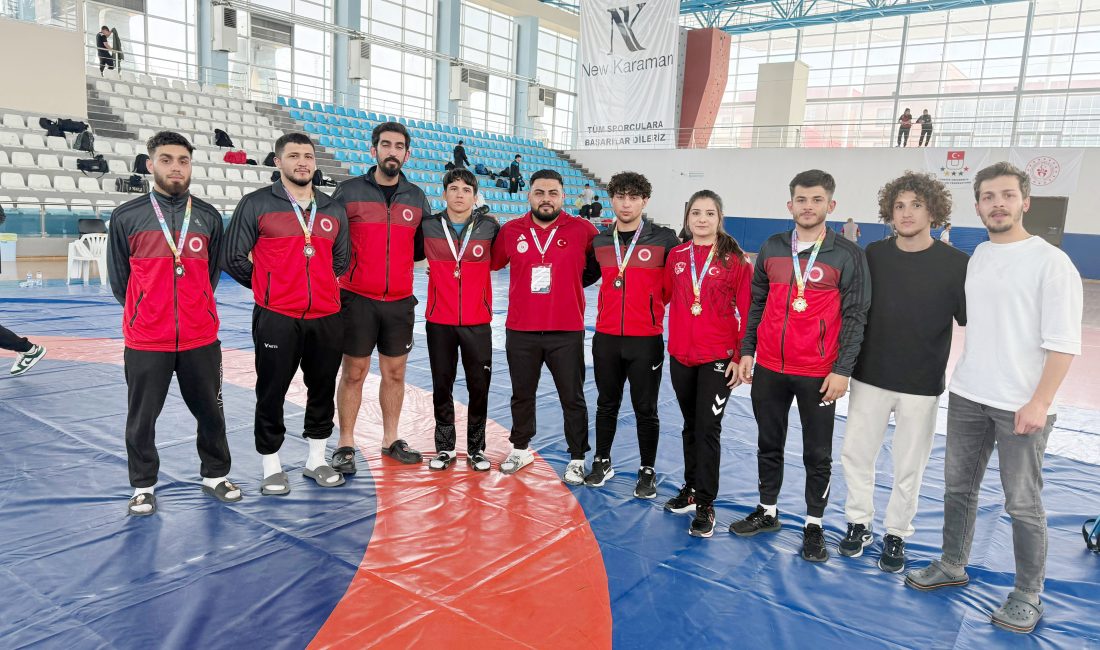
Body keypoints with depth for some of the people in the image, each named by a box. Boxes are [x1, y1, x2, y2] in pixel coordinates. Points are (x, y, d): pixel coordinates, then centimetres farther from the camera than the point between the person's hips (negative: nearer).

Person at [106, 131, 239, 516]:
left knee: (210, 411, 11)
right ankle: (143, 486, 27)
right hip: (145, 340, -1)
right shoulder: (127, 217, -1)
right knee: (142, 417, 9)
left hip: (201, 337, 2)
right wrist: (144, 313, 11)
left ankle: (215, 476, 29)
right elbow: (119, 279, 7)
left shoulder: (209, 217, 5)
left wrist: (196, 309, 13)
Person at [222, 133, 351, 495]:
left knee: (323, 390, 12)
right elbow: (234, 258, 1)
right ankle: (272, 467, 20)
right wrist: (267, 287, 7)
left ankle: (316, 460, 28)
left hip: (326, 318, 4)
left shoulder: (334, 210, 11)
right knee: (271, 393, 4)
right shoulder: (257, 204, -1)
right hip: (276, 319, -4)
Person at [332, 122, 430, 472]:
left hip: (400, 301, 3)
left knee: (395, 372, 10)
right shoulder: (349, 191, -1)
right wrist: (345, 263, -9)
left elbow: (424, 246, 16)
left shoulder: (416, 197, 9)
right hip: (357, 299, -3)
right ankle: (345, 445, 17)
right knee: (354, 372, 3)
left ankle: (391, 440, 25)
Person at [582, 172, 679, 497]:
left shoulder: (664, 239, -5)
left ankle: (647, 471, 23)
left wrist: (659, 300, -2)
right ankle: (602, 462, 32)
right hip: (606, 338, 3)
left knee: (645, 409, 7)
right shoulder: (599, 241, 6)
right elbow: (585, 275, 20)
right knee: (607, 404, 16)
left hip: (647, 340, -3)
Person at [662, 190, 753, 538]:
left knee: (708, 428, -2)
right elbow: (664, 296, 14)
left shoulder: (734, 259, -6)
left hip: (718, 358, -4)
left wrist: (741, 357, -8)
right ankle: (692, 488, 31)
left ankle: (705, 504, 9)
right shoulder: (676, 256, 4)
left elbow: (746, 311, -6)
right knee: (690, 425, 16)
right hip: (681, 356, 4)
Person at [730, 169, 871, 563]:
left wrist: (842, 369, -10)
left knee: (818, 455, 7)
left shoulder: (848, 255, -5)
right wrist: (747, 351, 7)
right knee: (769, 445, 15)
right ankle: (767, 512, 32)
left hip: (819, 375, -3)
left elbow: (855, 316, -5)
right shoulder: (771, 249, 6)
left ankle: (814, 526, 23)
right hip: (768, 369, 4)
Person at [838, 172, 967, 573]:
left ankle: (896, 535, 30)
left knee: (909, 467, 10)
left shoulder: (956, 264, -9)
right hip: (870, 377, 2)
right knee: (855, 454, 9)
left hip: (922, 386, -2)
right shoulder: (873, 255, -1)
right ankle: (859, 524, 30)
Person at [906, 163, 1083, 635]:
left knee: (1022, 503, 4)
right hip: (967, 397, 6)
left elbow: (1063, 343, -13)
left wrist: (1039, 402, -18)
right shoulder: (978, 257, 9)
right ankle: (952, 566, 31)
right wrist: (967, 375, 9)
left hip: (1022, 405, -6)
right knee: (958, 486, 14)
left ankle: (1028, 596, 20)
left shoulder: (1051, 262, -10)